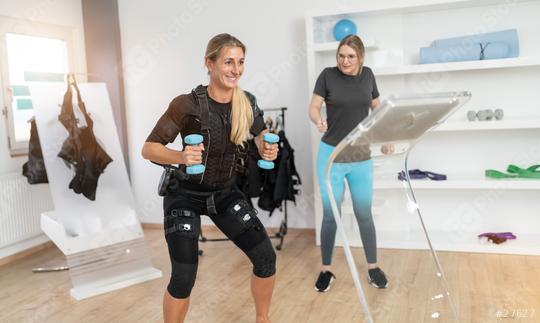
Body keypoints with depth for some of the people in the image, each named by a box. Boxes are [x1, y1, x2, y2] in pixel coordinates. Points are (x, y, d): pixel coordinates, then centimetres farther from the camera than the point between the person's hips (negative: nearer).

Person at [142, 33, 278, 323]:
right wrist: (181, 156, -38)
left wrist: (267, 149, -11)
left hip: (225, 193, 5)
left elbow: (261, 133, 11)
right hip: (185, 195, -4)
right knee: (184, 278, -11)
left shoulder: (247, 103, -10)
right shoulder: (187, 104, -24)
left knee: (266, 257, 2)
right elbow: (148, 149, -19)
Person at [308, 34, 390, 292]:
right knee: (330, 214, 3)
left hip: (361, 156, 2)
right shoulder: (328, 75, -5)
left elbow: (376, 109, 14)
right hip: (332, 153, -2)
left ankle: (373, 267, 25)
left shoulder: (368, 75, 4)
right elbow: (313, 106, -7)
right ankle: (326, 270, 18)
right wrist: (318, 121, -30)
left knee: (364, 213, 9)